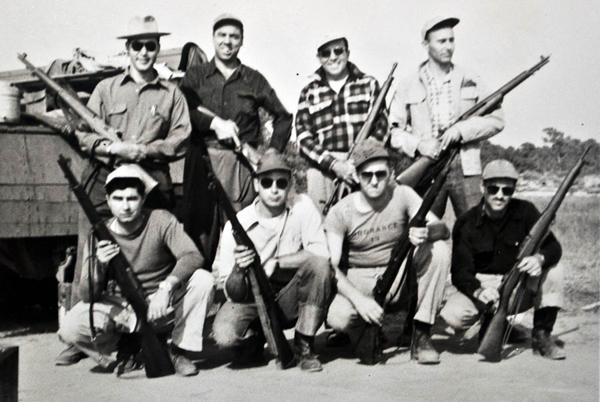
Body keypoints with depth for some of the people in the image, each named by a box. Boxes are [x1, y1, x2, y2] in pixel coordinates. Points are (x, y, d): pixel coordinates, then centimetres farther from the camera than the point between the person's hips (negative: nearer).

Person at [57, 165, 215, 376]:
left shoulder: (161, 221, -12)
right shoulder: (99, 237, -9)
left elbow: (193, 256, -26)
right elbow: (87, 297, -11)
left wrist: (167, 286, -42)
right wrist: (99, 265, -31)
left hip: (160, 303, 0)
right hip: (119, 309, 1)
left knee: (203, 280, -27)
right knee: (69, 330, -25)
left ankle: (179, 352, -10)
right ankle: (119, 352, 6)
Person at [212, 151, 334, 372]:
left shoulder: (302, 207, -9)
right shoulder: (237, 226, -12)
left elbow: (321, 253, -22)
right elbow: (233, 294, -12)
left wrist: (274, 263, -22)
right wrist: (239, 271, -35)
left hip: (291, 300, 1)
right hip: (253, 300, -1)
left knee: (319, 265, -28)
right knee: (224, 333, -31)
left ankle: (304, 346, -11)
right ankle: (254, 338, 8)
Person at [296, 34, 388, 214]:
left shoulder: (368, 84, 16)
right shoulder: (309, 93, 15)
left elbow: (381, 126, 9)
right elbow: (303, 136, 6)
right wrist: (334, 164, -9)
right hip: (323, 168, 0)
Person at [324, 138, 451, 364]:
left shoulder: (402, 195, -7)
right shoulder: (341, 212, -11)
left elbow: (443, 229, -17)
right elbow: (331, 267, -18)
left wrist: (427, 232, -43)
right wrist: (358, 298, -34)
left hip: (398, 278, 2)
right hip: (358, 282, -1)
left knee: (439, 251, -25)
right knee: (337, 318, -33)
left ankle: (422, 334, -16)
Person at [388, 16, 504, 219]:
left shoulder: (470, 81, 12)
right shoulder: (408, 87, 10)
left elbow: (496, 120, 8)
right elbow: (393, 130, 6)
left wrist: (461, 130, -7)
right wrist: (418, 145, -12)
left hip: (465, 170, 1)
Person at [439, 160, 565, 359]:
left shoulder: (525, 211, -5)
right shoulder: (466, 223, -10)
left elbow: (554, 247, -11)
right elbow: (460, 271, -16)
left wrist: (540, 258, -37)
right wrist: (478, 291, -39)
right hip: (482, 285, -1)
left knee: (553, 272, -27)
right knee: (453, 315, -30)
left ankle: (541, 335, -11)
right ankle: (489, 321, 5)